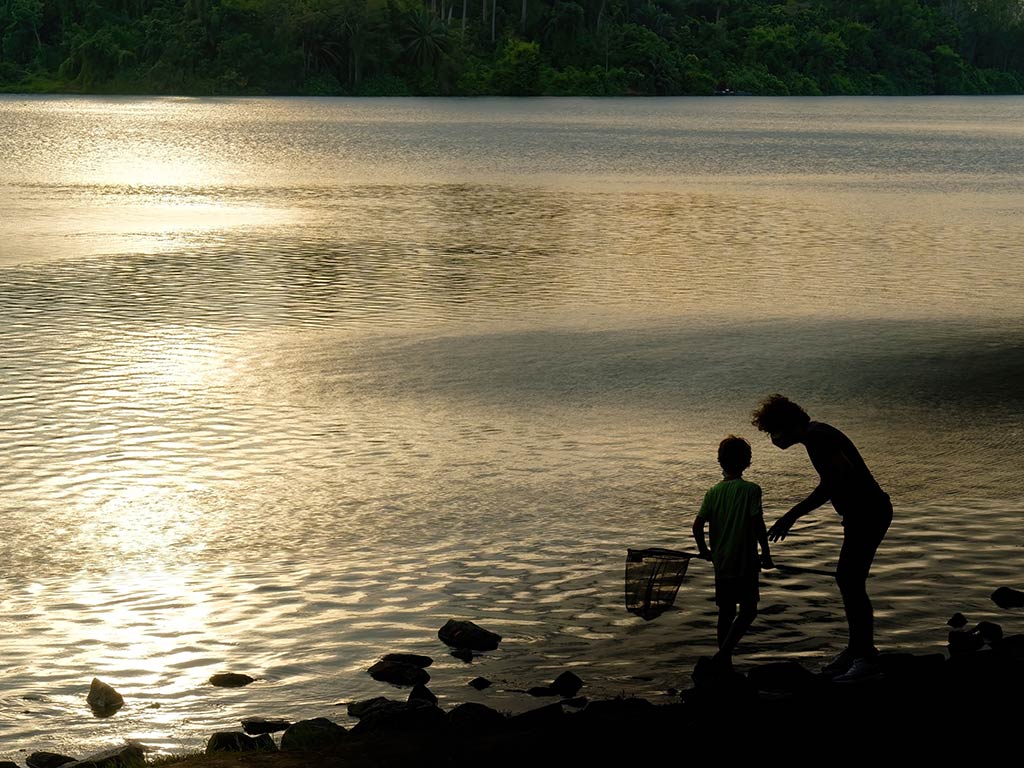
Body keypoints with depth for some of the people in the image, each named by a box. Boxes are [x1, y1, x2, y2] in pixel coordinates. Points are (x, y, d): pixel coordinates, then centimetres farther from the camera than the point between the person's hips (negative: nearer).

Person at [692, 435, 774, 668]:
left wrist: (704, 550, 15)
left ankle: (725, 661, 17)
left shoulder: (713, 491, 2)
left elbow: (697, 524, -1)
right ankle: (722, 654, -13)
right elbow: (758, 524, -14)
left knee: (726, 612, 14)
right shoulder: (751, 490, -9)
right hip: (745, 561, -5)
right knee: (748, 610, 3)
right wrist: (766, 553, -4)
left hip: (721, 562, 5)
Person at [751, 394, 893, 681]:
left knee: (851, 583, -9)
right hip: (862, 514, 11)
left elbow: (846, 471, -29)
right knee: (846, 579, 15)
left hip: (869, 513, -11)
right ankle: (856, 649, 24)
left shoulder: (817, 438, -17)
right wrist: (792, 515, 27)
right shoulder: (815, 435, 15)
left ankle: (866, 657, -2)